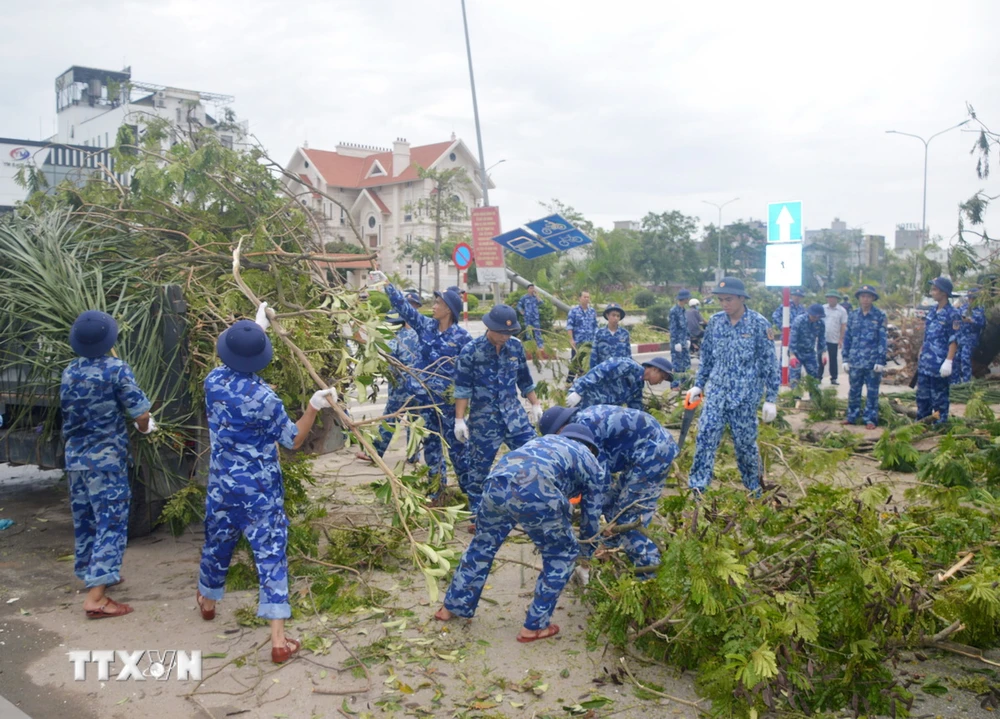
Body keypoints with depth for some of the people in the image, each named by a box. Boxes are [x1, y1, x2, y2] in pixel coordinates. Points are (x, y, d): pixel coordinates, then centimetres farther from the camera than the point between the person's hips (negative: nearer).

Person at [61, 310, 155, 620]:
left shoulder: (69, 372, 4)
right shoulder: (117, 369, -14)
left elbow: (68, 412, 15)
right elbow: (141, 414, -16)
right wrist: (146, 427, 7)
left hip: (75, 456, 7)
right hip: (106, 458, -7)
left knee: (84, 518, 19)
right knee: (111, 521, -5)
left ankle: (92, 574, 36)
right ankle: (96, 596, -10)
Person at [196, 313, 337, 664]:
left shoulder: (213, 381, -6)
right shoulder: (264, 397, -21)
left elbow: (230, 365, 19)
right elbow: (293, 440, -10)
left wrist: (257, 326, 25)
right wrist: (314, 407, -15)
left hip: (221, 483, 5)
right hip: (260, 489, -5)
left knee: (217, 542, 25)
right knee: (270, 553, -3)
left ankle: (207, 601, 51)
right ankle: (278, 639, -5)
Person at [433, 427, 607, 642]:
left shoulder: (547, 439, 40)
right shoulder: (593, 465, 27)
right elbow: (592, 516, 32)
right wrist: (585, 551, 51)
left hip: (497, 482, 5)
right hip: (536, 494, -5)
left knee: (483, 544, 29)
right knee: (562, 556, 20)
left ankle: (452, 606, 42)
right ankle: (535, 626, 26)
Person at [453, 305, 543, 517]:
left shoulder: (516, 346, 1)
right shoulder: (470, 351, -11)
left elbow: (524, 379, 13)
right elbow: (462, 388, -9)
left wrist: (535, 405, 16)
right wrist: (459, 420, -12)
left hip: (513, 413, 4)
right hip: (483, 418, -3)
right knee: (479, 466, 6)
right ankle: (476, 515, 22)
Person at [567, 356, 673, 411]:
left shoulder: (638, 384, 15)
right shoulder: (629, 366, -15)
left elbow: (636, 411, 22)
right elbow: (600, 371, -24)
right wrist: (578, 391, -29)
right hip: (585, 398, -10)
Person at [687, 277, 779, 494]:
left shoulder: (758, 324, -8)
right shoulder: (715, 321, 3)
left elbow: (769, 363, -5)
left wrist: (771, 399, -7)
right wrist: (698, 385, 12)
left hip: (745, 395, -3)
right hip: (716, 391, 3)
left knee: (745, 442, 6)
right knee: (706, 436, -6)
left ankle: (754, 489, 26)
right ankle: (697, 488, -1)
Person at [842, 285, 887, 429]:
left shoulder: (880, 316, -2)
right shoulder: (853, 316, 7)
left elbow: (883, 339, -4)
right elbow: (847, 338, 10)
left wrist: (881, 361, -10)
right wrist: (846, 359, 6)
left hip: (872, 362, -3)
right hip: (855, 361, 3)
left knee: (872, 392, 4)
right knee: (854, 391, 11)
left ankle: (871, 419, 11)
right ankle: (852, 416, 21)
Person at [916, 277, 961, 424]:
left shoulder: (953, 314, -10)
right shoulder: (932, 312, 12)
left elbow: (954, 341, -14)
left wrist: (948, 362, -20)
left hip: (939, 366, -8)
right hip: (925, 365, 8)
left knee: (939, 398, 1)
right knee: (922, 396, 15)